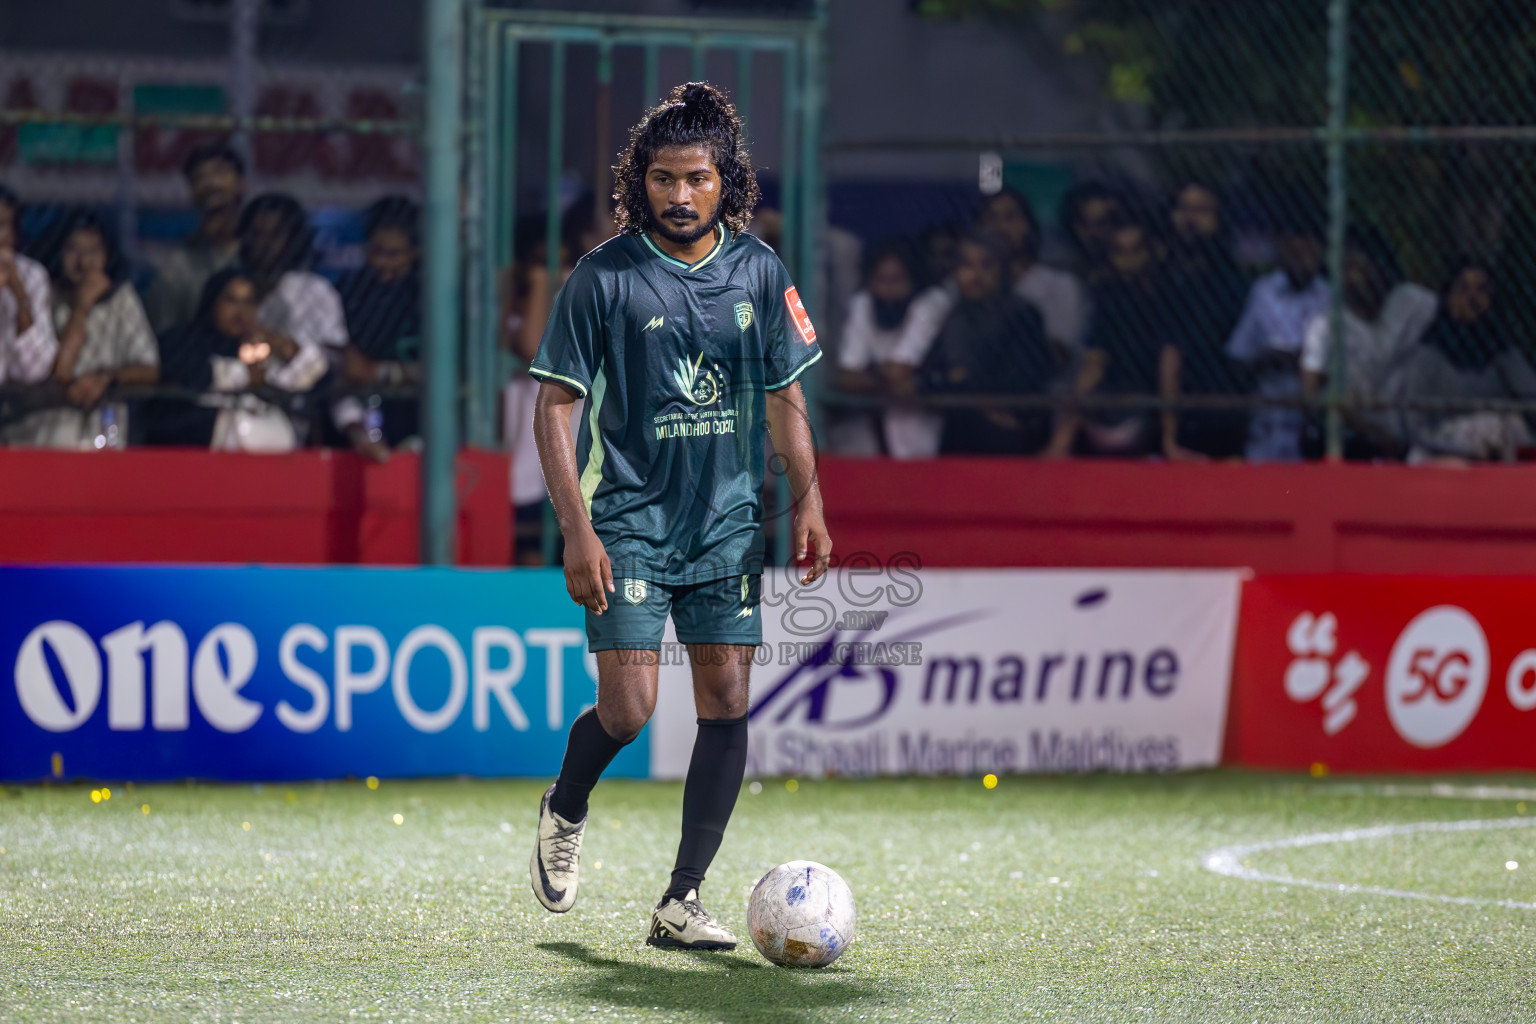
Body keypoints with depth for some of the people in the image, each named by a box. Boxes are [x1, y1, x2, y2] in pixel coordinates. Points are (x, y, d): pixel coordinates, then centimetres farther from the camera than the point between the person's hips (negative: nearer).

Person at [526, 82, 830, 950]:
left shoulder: (758, 269, 3)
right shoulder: (606, 276, -9)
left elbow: (784, 396, 14)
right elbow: (555, 407, -7)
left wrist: (809, 503, 4)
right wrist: (578, 532, -15)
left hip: (728, 520, 4)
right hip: (628, 520, -4)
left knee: (727, 701, -3)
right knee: (628, 709, -12)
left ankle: (682, 903, 5)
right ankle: (566, 810, 22)